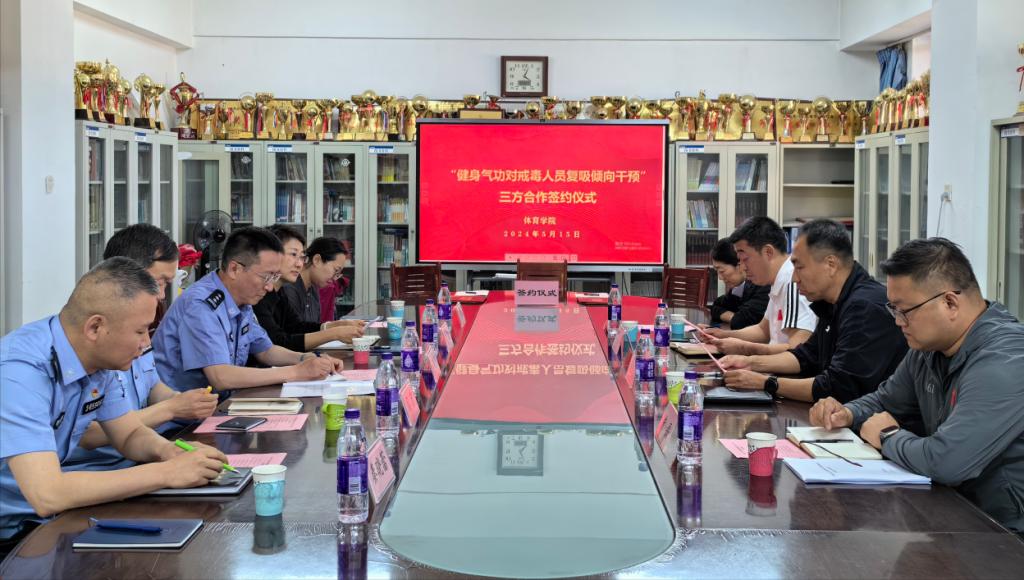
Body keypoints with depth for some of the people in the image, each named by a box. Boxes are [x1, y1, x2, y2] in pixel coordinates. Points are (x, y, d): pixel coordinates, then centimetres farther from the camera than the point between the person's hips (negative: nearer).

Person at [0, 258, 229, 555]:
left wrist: (168, 451, -12)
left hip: (41, 518, 7)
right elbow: (47, 495, -35)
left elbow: (130, 435, 12)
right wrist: (167, 472, -30)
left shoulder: (99, 362, -2)